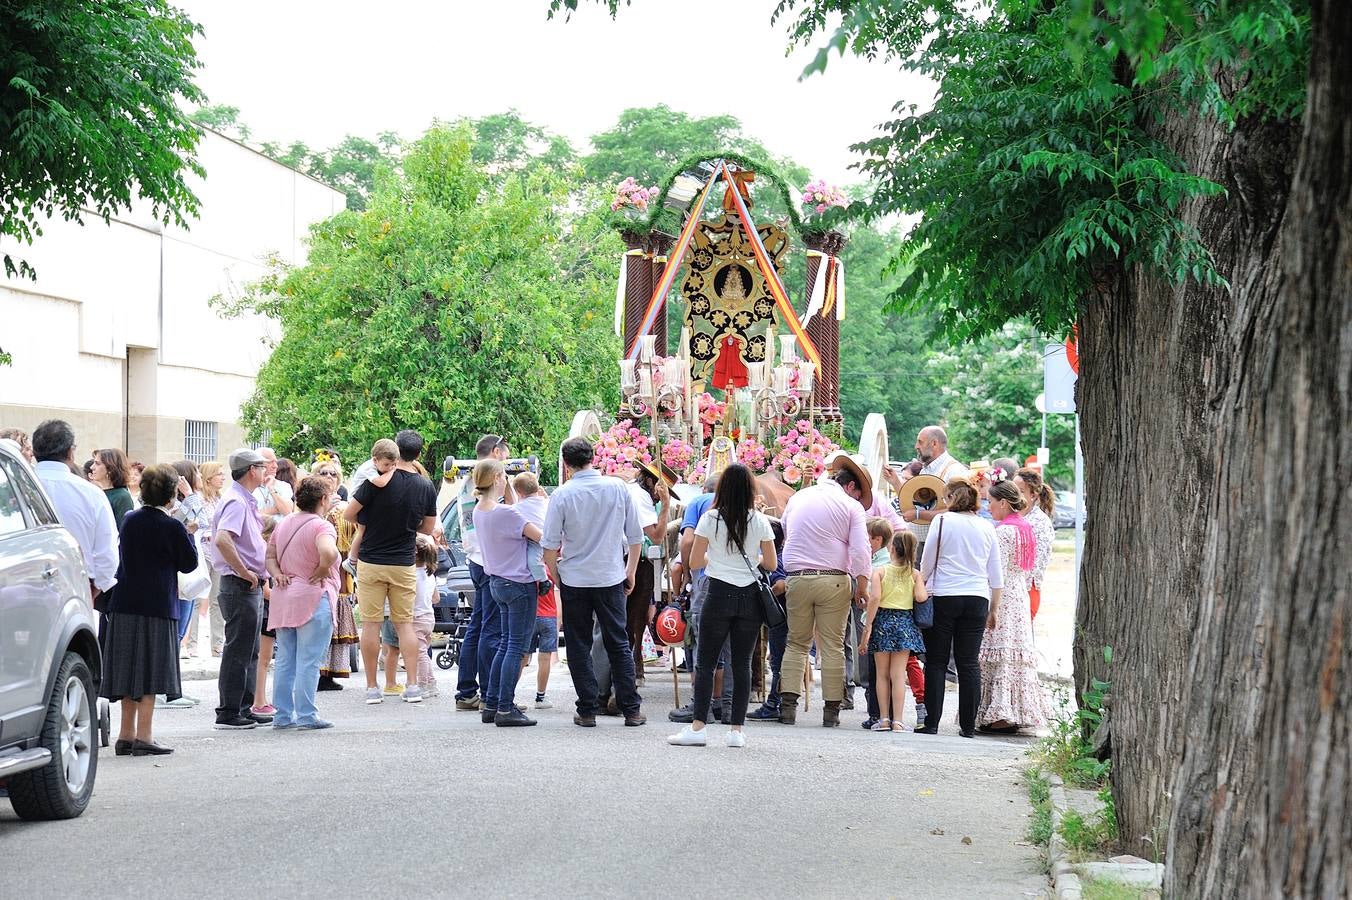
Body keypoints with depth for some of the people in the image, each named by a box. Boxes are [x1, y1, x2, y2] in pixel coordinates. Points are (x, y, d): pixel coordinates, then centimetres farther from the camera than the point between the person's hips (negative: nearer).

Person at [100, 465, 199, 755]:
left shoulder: (129, 520, 5)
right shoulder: (172, 527, -12)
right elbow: (189, 563, -3)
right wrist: (187, 534, 9)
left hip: (124, 603, 6)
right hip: (157, 605, -6)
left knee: (129, 667, 12)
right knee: (151, 669, -2)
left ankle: (126, 734, 16)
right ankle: (143, 736, -5)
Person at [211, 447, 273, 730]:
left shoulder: (246, 501, 16)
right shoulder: (237, 502, -16)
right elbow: (222, 539, -31)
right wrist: (245, 572, -25)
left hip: (252, 585, 10)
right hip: (241, 586, -10)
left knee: (249, 651, 16)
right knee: (238, 650, -7)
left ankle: (244, 709, 23)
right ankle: (228, 714, -4)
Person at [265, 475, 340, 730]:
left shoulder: (284, 524, 13)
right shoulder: (321, 526, -12)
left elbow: (269, 554, 16)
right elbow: (328, 552, -31)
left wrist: (277, 573, 2)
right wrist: (322, 571, -14)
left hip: (283, 599, 7)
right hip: (313, 598, -7)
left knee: (285, 661, 12)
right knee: (308, 662, -4)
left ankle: (282, 716, 14)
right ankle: (306, 716, -4)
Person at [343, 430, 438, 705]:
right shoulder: (426, 487, -1)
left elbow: (348, 514, -8)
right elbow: (428, 528, 10)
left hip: (371, 562, -3)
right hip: (404, 564, 3)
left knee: (370, 624, 3)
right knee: (405, 624, 10)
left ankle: (372, 687, 4)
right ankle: (412, 685, 3)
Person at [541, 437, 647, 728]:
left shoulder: (563, 495, -10)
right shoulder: (618, 488, -3)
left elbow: (550, 546, -8)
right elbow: (635, 536, 4)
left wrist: (556, 577, 7)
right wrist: (630, 571, 17)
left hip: (574, 580, -2)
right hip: (611, 578, 2)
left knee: (579, 647, 8)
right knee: (618, 644, 11)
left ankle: (587, 711, 6)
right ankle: (631, 709, 9)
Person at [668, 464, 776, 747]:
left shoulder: (710, 519, -5)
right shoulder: (759, 521, -1)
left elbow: (695, 562, -2)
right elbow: (771, 564, 4)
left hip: (719, 594, -2)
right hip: (750, 596, 2)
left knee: (705, 663, 4)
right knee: (742, 663, 6)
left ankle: (697, 726, -2)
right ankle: (736, 729, 5)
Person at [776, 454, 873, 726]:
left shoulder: (798, 497, 14)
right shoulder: (851, 506, 0)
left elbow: (784, 533, 22)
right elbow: (861, 550, -8)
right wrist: (862, 584, -3)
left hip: (797, 578, 3)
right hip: (834, 580, -3)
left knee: (796, 643, 10)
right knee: (833, 645, 2)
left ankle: (788, 703, -1)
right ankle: (831, 709, 2)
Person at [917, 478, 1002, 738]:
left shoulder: (942, 520, -4)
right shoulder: (986, 527, 7)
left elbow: (927, 561, 0)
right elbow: (995, 573, 10)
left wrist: (923, 584, 18)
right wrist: (994, 606, 19)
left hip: (943, 597, -3)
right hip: (977, 599, 3)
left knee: (936, 662, 3)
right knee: (969, 663, 6)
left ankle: (931, 723, 0)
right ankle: (968, 726, 5)